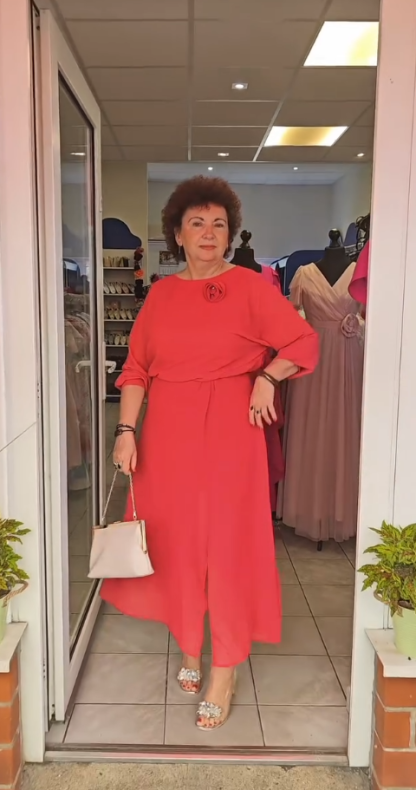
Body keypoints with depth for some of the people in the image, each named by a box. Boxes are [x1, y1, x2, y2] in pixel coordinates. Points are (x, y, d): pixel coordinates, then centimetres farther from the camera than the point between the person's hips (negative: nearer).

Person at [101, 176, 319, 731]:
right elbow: (136, 368, 4)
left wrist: (266, 378, -13)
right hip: (168, 434, 3)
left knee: (228, 544, 2)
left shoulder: (249, 286, 0)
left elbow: (303, 341, 0)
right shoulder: (161, 294, 8)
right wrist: (126, 430, -4)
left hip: (229, 431, -3)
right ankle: (190, 649, 31)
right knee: (177, 541, 10)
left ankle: (224, 672, 15)